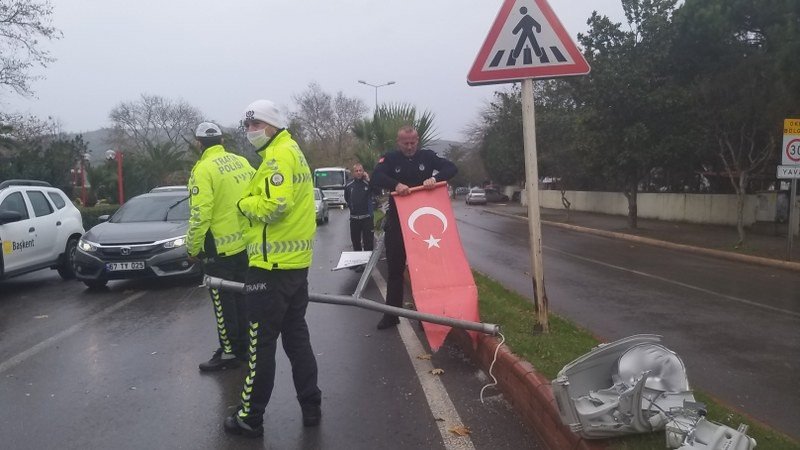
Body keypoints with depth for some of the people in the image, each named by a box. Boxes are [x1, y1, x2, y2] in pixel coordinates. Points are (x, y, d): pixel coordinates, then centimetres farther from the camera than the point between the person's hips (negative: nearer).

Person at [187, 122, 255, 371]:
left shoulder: (204, 169, -14)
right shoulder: (241, 161, 6)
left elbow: (200, 215, -19)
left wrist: (193, 247, -8)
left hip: (220, 248, -7)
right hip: (247, 243, 7)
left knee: (224, 302, 4)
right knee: (242, 297, 17)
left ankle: (229, 352, 13)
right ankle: (245, 346, 28)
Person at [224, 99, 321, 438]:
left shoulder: (278, 155, -13)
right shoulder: (293, 151, 18)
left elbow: (274, 206, -26)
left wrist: (244, 203, -9)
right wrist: (252, 202, 7)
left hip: (272, 264, -10)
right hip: (296, 261, 10)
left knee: (261, 342, 0)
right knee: (296, 336, 16)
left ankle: (250, 418, 11)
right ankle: (311, 407, 23)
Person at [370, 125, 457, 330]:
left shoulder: (427, 156, 0)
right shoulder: (390, 159, -3)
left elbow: (451, 168, -7)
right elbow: (376, 177, -19)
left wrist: (435, 178, -27)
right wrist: (396, 185, -38)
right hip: (397, 222, 0)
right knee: (395, 269, 7)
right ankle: (391, 314, 16)